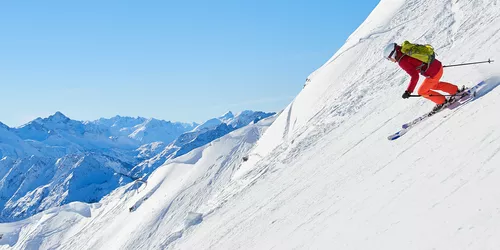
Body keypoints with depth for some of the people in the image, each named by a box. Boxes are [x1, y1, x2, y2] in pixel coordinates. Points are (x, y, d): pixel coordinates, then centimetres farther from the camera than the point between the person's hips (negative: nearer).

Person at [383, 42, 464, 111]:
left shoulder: (403, 62, -20)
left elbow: (415, 76, -25)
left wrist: (408, 91, -22)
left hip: (433, 74, -9)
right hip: (438, 65, 9)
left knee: (422, 92, 13)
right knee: (433, 85, 34)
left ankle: (442, 101, 26)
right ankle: (456, 91, 38)